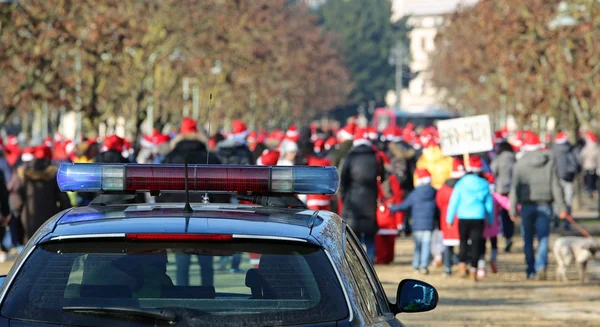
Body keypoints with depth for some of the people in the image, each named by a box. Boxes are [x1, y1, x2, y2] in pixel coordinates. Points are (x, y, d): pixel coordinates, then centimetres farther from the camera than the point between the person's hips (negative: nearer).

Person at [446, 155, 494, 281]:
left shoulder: (461, 184, -4)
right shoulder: (484, 185, 1)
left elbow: (454, 202, -3)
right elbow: (489, 203, 8)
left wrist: (450, 219, 4)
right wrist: (490, 220, 19)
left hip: (463, 218, 0)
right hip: (479, 218, 0)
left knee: (463, 242, 17)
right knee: (476, 244, 4)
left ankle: (462, 265, 0)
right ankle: (473, 271, -1)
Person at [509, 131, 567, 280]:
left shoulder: (520, 164, -4)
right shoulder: (549, 162, 1)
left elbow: (515, 188, -5)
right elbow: (556, 186, 1)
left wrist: (513, 209, -2)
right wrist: (561, 207, 4)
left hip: (527, 205, -1)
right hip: (544, 205, 1)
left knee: (528, 240, 9)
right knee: (543, 238, -2)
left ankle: (531, 270, 12)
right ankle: (541, 266, -22)